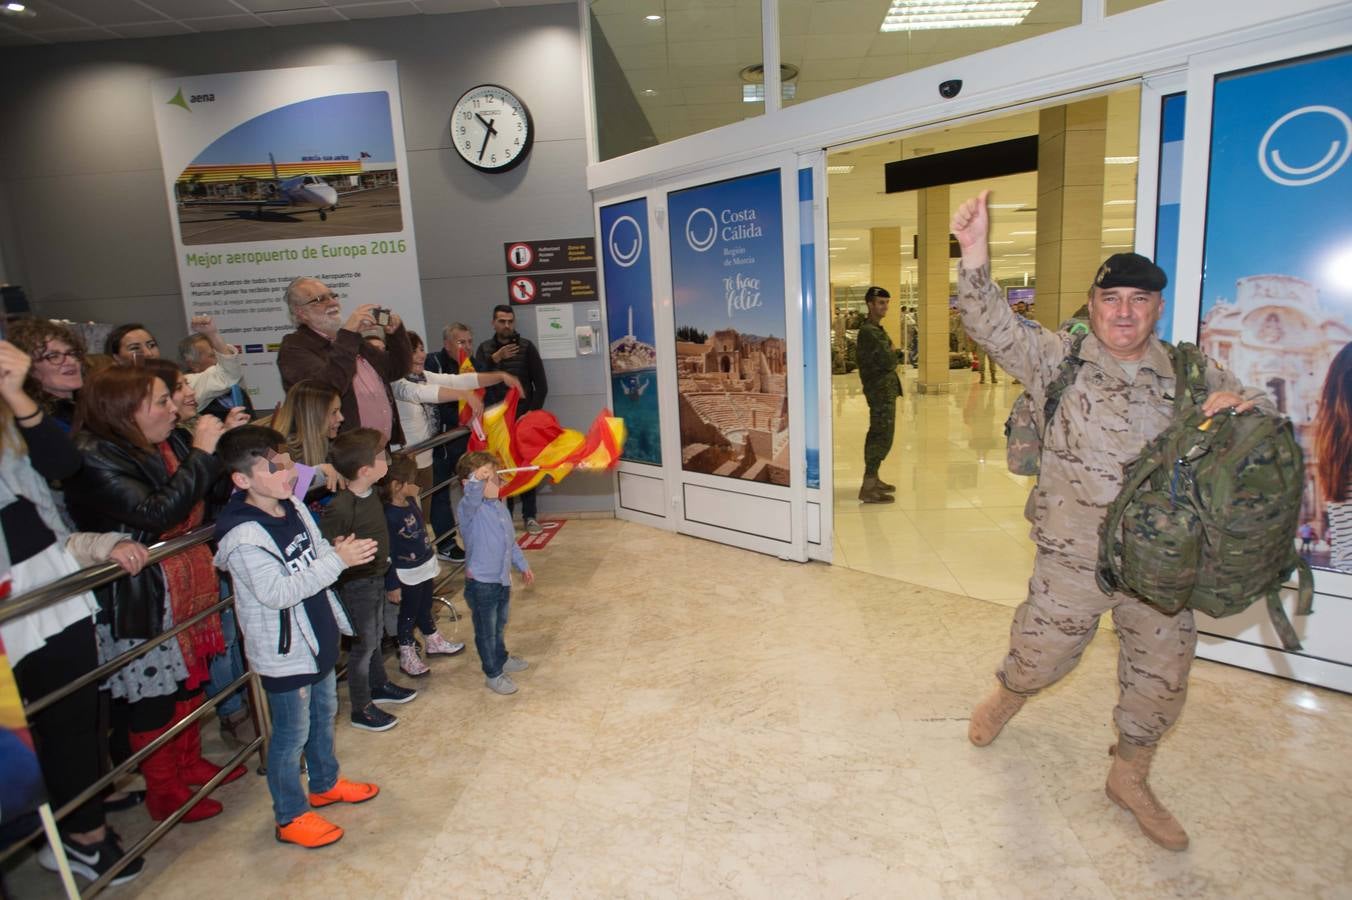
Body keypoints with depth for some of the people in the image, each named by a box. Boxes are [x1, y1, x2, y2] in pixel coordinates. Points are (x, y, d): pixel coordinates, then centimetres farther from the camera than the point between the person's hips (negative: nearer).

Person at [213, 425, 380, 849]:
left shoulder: (294, 506, -3)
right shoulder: (243, 537, -27)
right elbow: (277, 592, -32)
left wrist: (338, 549, -12)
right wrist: (337, 560, -36)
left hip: (317, 638, 8)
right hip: (283, 653, -8)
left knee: (324, 714, 25)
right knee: (292, 734, 9)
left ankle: (325, 784, 48)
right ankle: (291, 817, 30)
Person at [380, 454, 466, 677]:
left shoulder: (411, 502, -1)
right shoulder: (388, 516, -27)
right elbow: (387, 555, -22)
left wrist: (431, 562, 21)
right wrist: (392, 585, -17)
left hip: (425, 567, 8)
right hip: (407, 575, -8)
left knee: (425, 609, 26)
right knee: (408, 614, 10)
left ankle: (434, 642, 45)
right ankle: (407, 657, 27)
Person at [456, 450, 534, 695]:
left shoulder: (500, 507, 5)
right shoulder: (469, 509, -21)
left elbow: (511, 541, 17)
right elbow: (471, 499, -48)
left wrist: (522, 565, 22)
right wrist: (477, 480, -66)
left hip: (502, 579, 8)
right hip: (481, 583, -8)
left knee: (499, 625, 26)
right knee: (486, 631, 9)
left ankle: (501, 659, 47)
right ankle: (493, 674, 25)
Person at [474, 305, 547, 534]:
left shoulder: (526, 347, 1)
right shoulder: (484, 349, 7)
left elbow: (541, 384, 0)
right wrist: (495, 359, -20)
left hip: (523, 418, -1)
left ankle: (529, 516, 11)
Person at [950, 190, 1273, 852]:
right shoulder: (1058, 358, -6)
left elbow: (1262, 419, 15)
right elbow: (993, 326, -18)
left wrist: (1245, 402, -11)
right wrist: (975, 254, -35)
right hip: (1073, 557, -3)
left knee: (1161, 675, 14)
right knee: (1041, 654, 9)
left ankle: (1129, 778, 38)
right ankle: (1007, 696, 46)